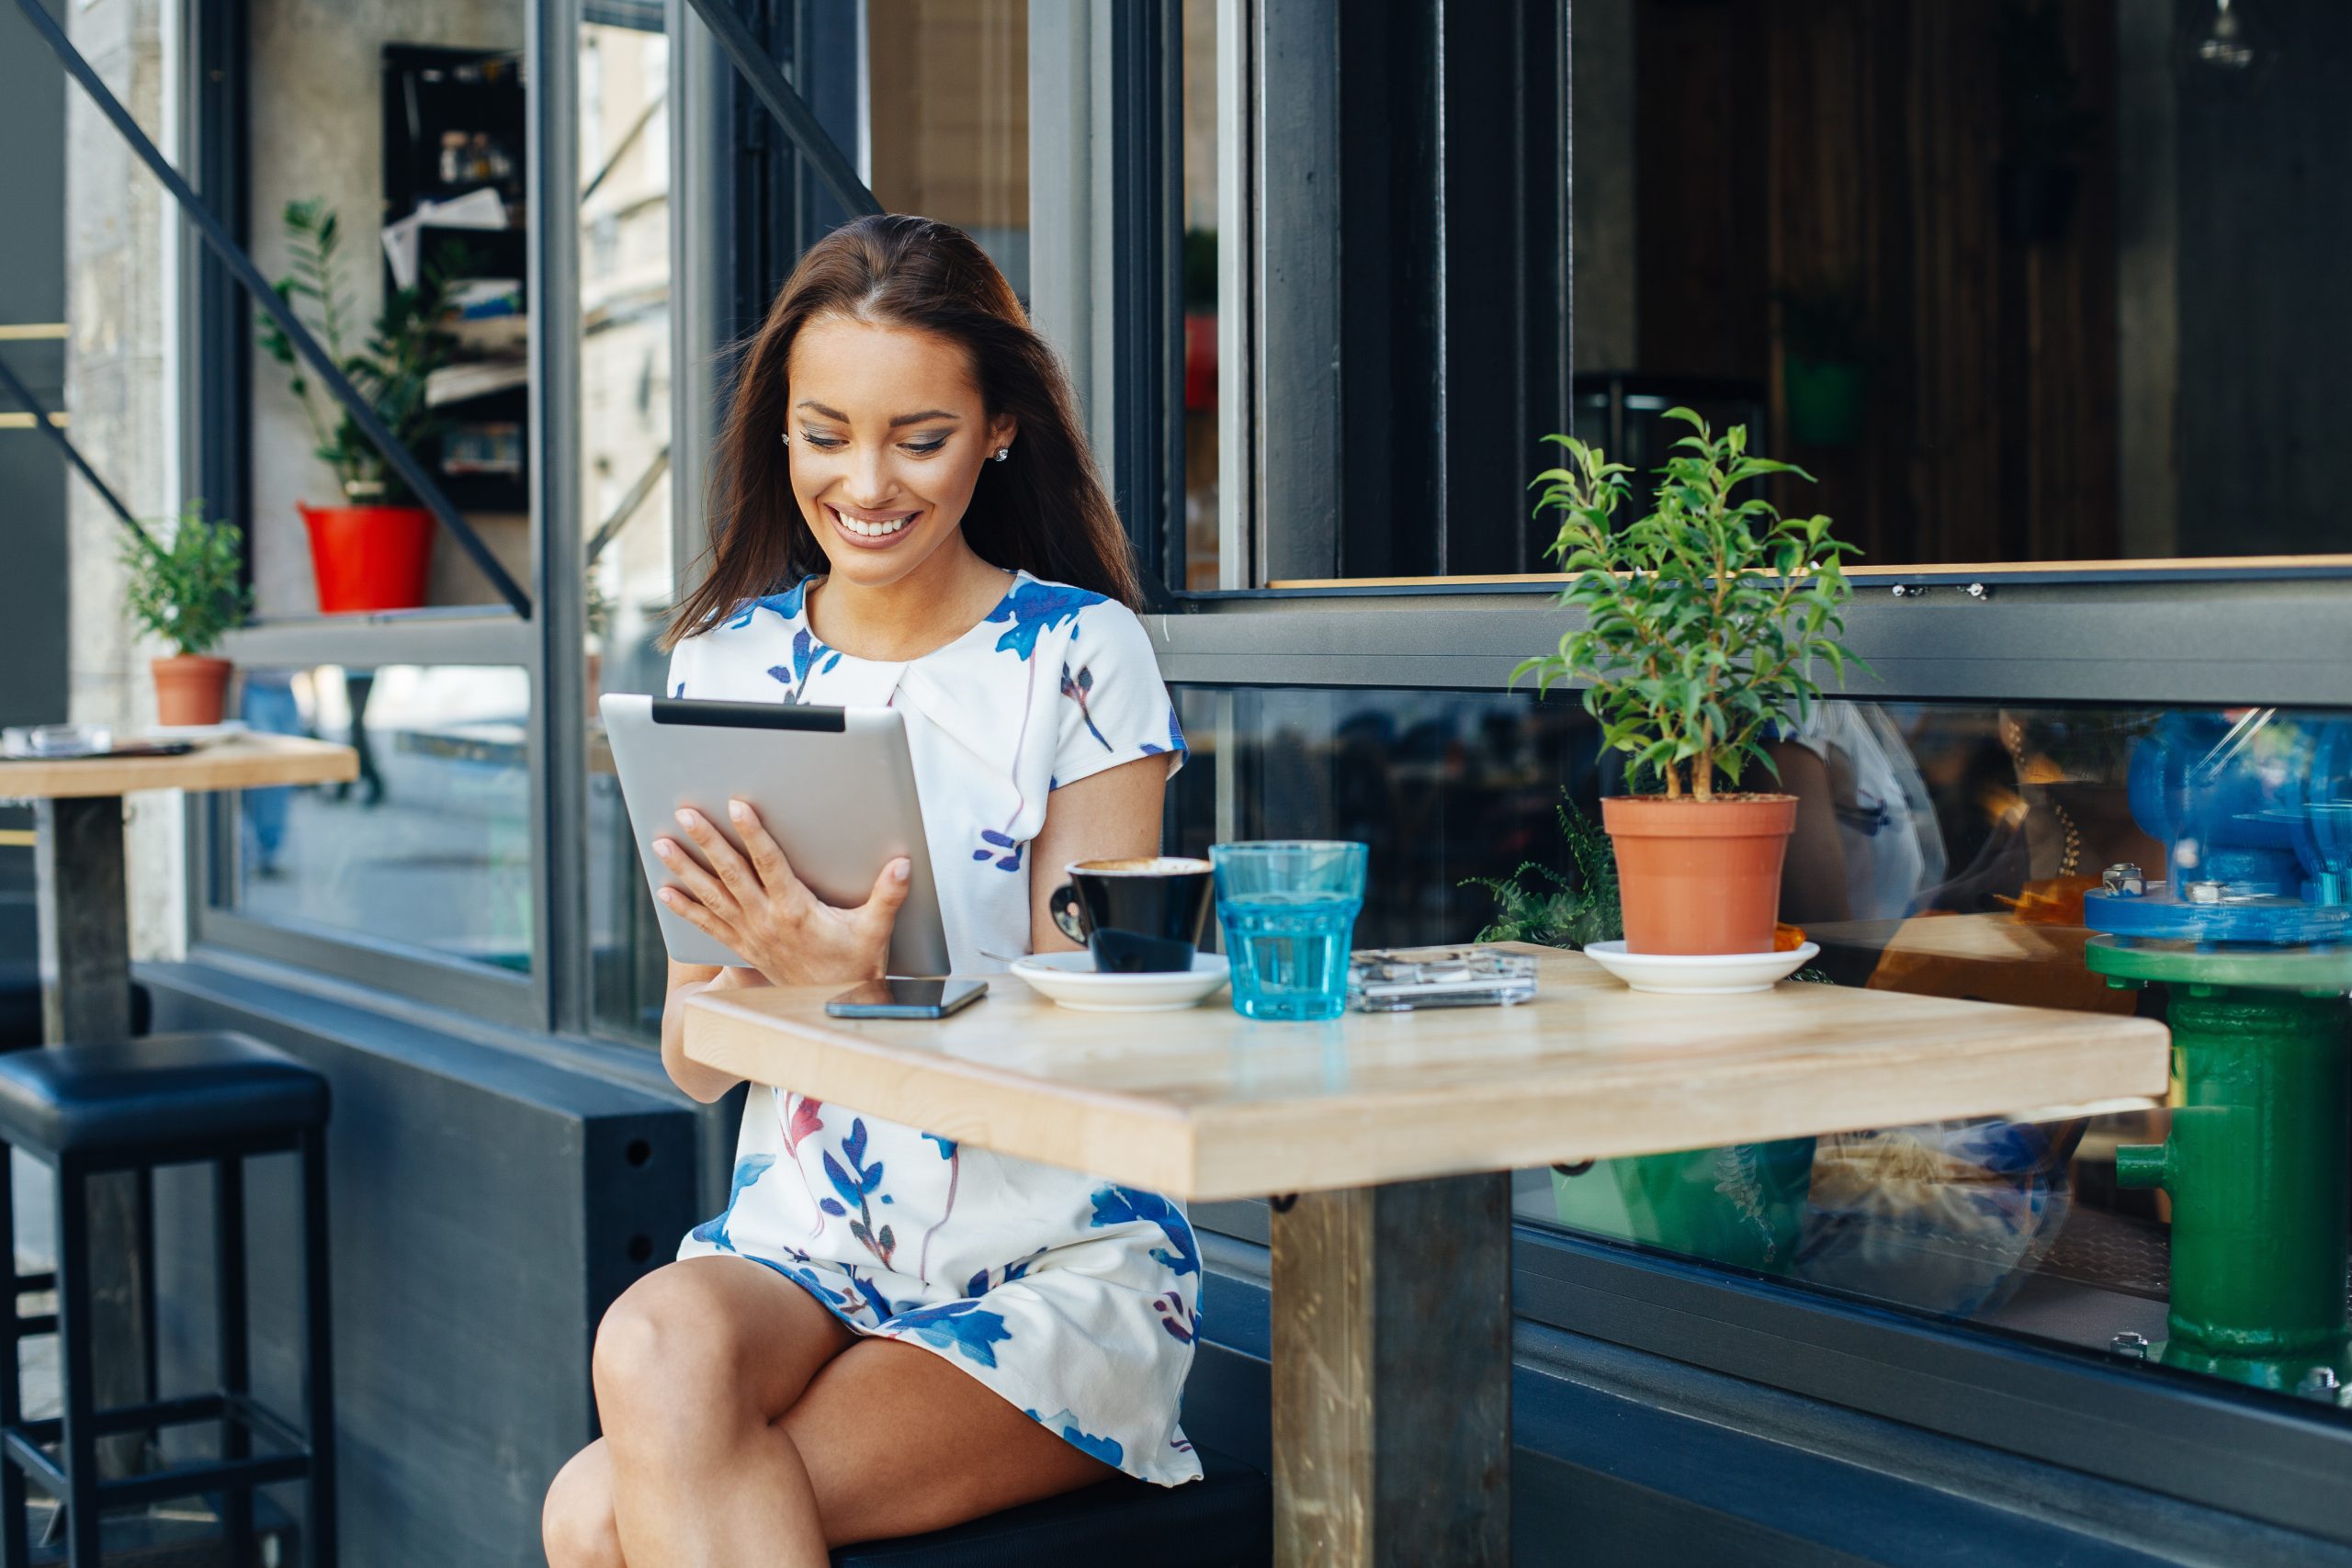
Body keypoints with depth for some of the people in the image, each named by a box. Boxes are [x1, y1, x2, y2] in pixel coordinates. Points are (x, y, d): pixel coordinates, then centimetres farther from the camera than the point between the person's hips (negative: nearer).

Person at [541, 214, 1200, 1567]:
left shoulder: (1079, 656, -4)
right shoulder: (726, 663, 7)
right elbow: (694, 1061, 5)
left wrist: (865, 984, -25)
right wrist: (767, 972, -17)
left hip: (1058, 1265, -4)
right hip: (798, 1245, 4)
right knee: (657, 1339, -30)